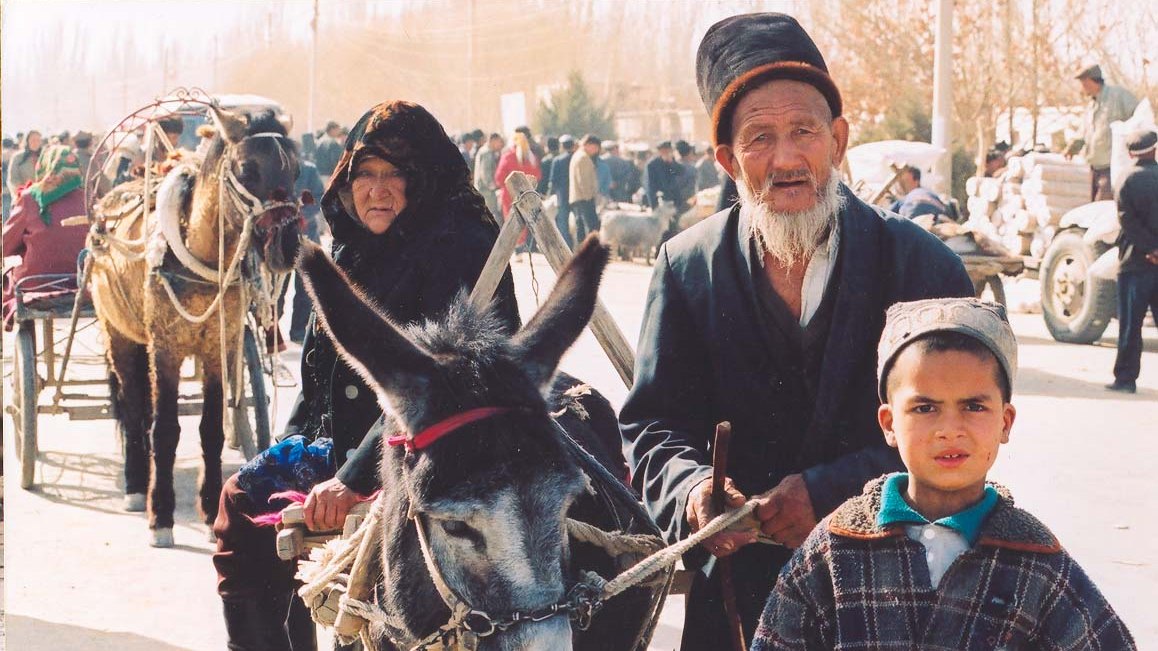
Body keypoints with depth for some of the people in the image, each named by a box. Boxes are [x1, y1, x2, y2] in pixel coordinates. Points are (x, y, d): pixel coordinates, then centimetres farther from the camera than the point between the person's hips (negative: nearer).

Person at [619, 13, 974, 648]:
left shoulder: (921, 264, -8)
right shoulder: (686, 267, -1)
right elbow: (654, 423, 0)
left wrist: (827, 493, -24)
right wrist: (692, 489, -22)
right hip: (736, 590, 2)